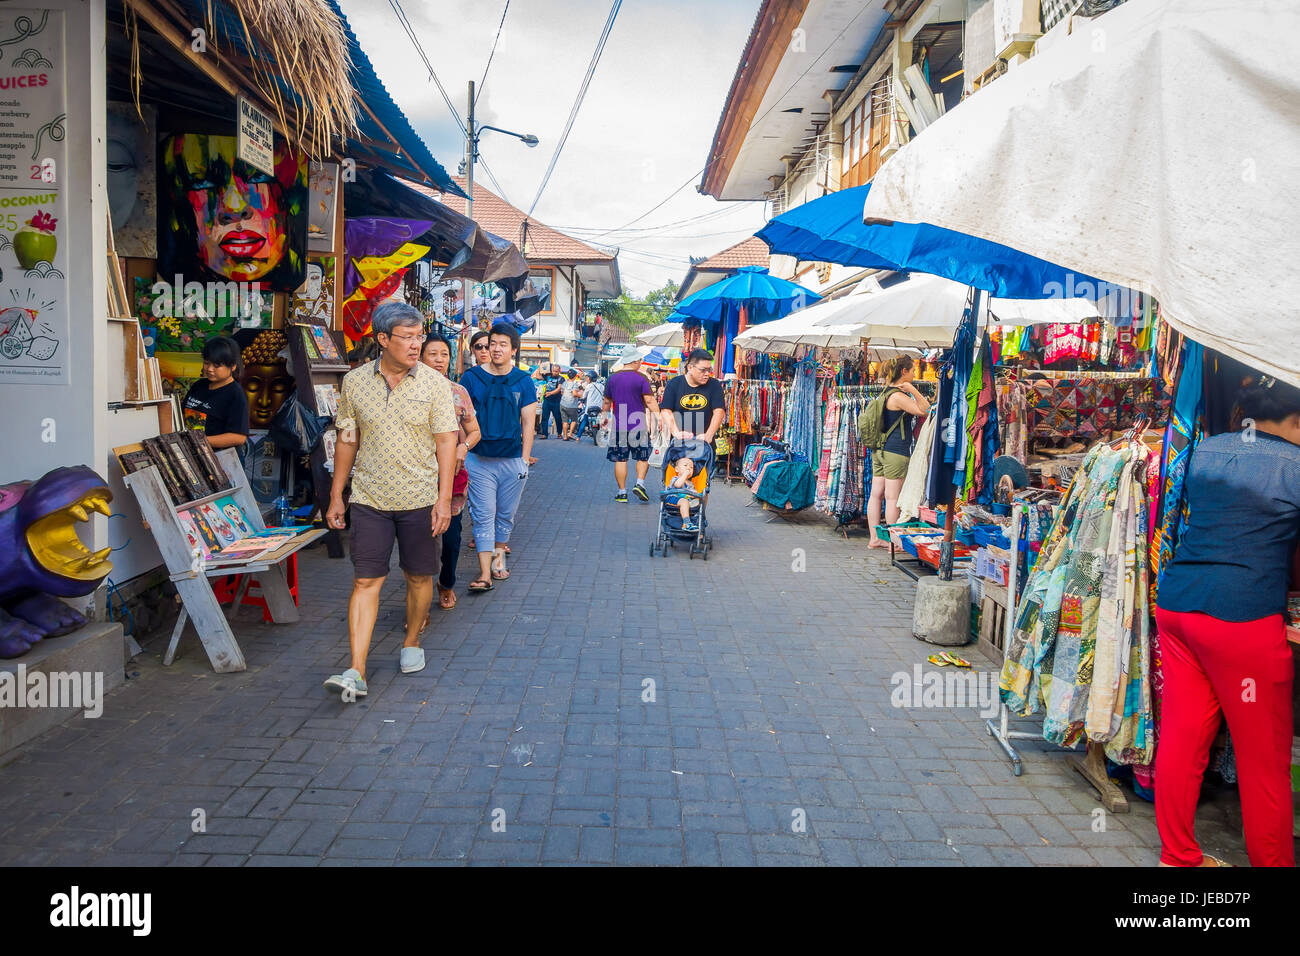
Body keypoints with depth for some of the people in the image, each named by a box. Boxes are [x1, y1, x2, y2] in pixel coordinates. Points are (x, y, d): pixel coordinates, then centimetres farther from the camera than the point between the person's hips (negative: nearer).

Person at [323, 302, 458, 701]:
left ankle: (411, 643, 34)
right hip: (370, 499, 1)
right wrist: (336, 496, 8)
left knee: (419, 577, 11)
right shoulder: (355, 382, 2)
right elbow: (347, 440, 8)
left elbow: (446, 442, -5)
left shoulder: (434, 384, -3)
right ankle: (356, 672, -3)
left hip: (420, 499, 0)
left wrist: (444, 498, -12)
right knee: (366, 581, -3)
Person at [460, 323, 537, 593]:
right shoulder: (471, 378, 1)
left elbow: (528, 423, 6)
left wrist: (525, 459, 1)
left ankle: (498, 558, 30)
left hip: (513, 460, 1)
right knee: (483, 516, -3)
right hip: (479, 459, -1)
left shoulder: (523, 381, 4)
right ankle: (485, 573, -5)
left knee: (506, 515, 12)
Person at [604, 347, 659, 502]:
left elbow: (607, 402, 16)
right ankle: (640, 483, -5)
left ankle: (622, 492, 6)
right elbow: (649, 401, -10)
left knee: (620, 459, 5)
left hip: (618, 425, 3)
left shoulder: (612, 379, 7)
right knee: (643, 457, 11)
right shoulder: (641, 378, -6)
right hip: (638, 424, -3)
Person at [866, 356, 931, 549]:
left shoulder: (887, 392, 13)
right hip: (896, 451, -9)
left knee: (876, 494, 9)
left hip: (879, 451, 9)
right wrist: (913, 390, -19)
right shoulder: (898, 396, -15)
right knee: (892, 497, -2)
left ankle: (874, 539, 15)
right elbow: (925, 410, -17)